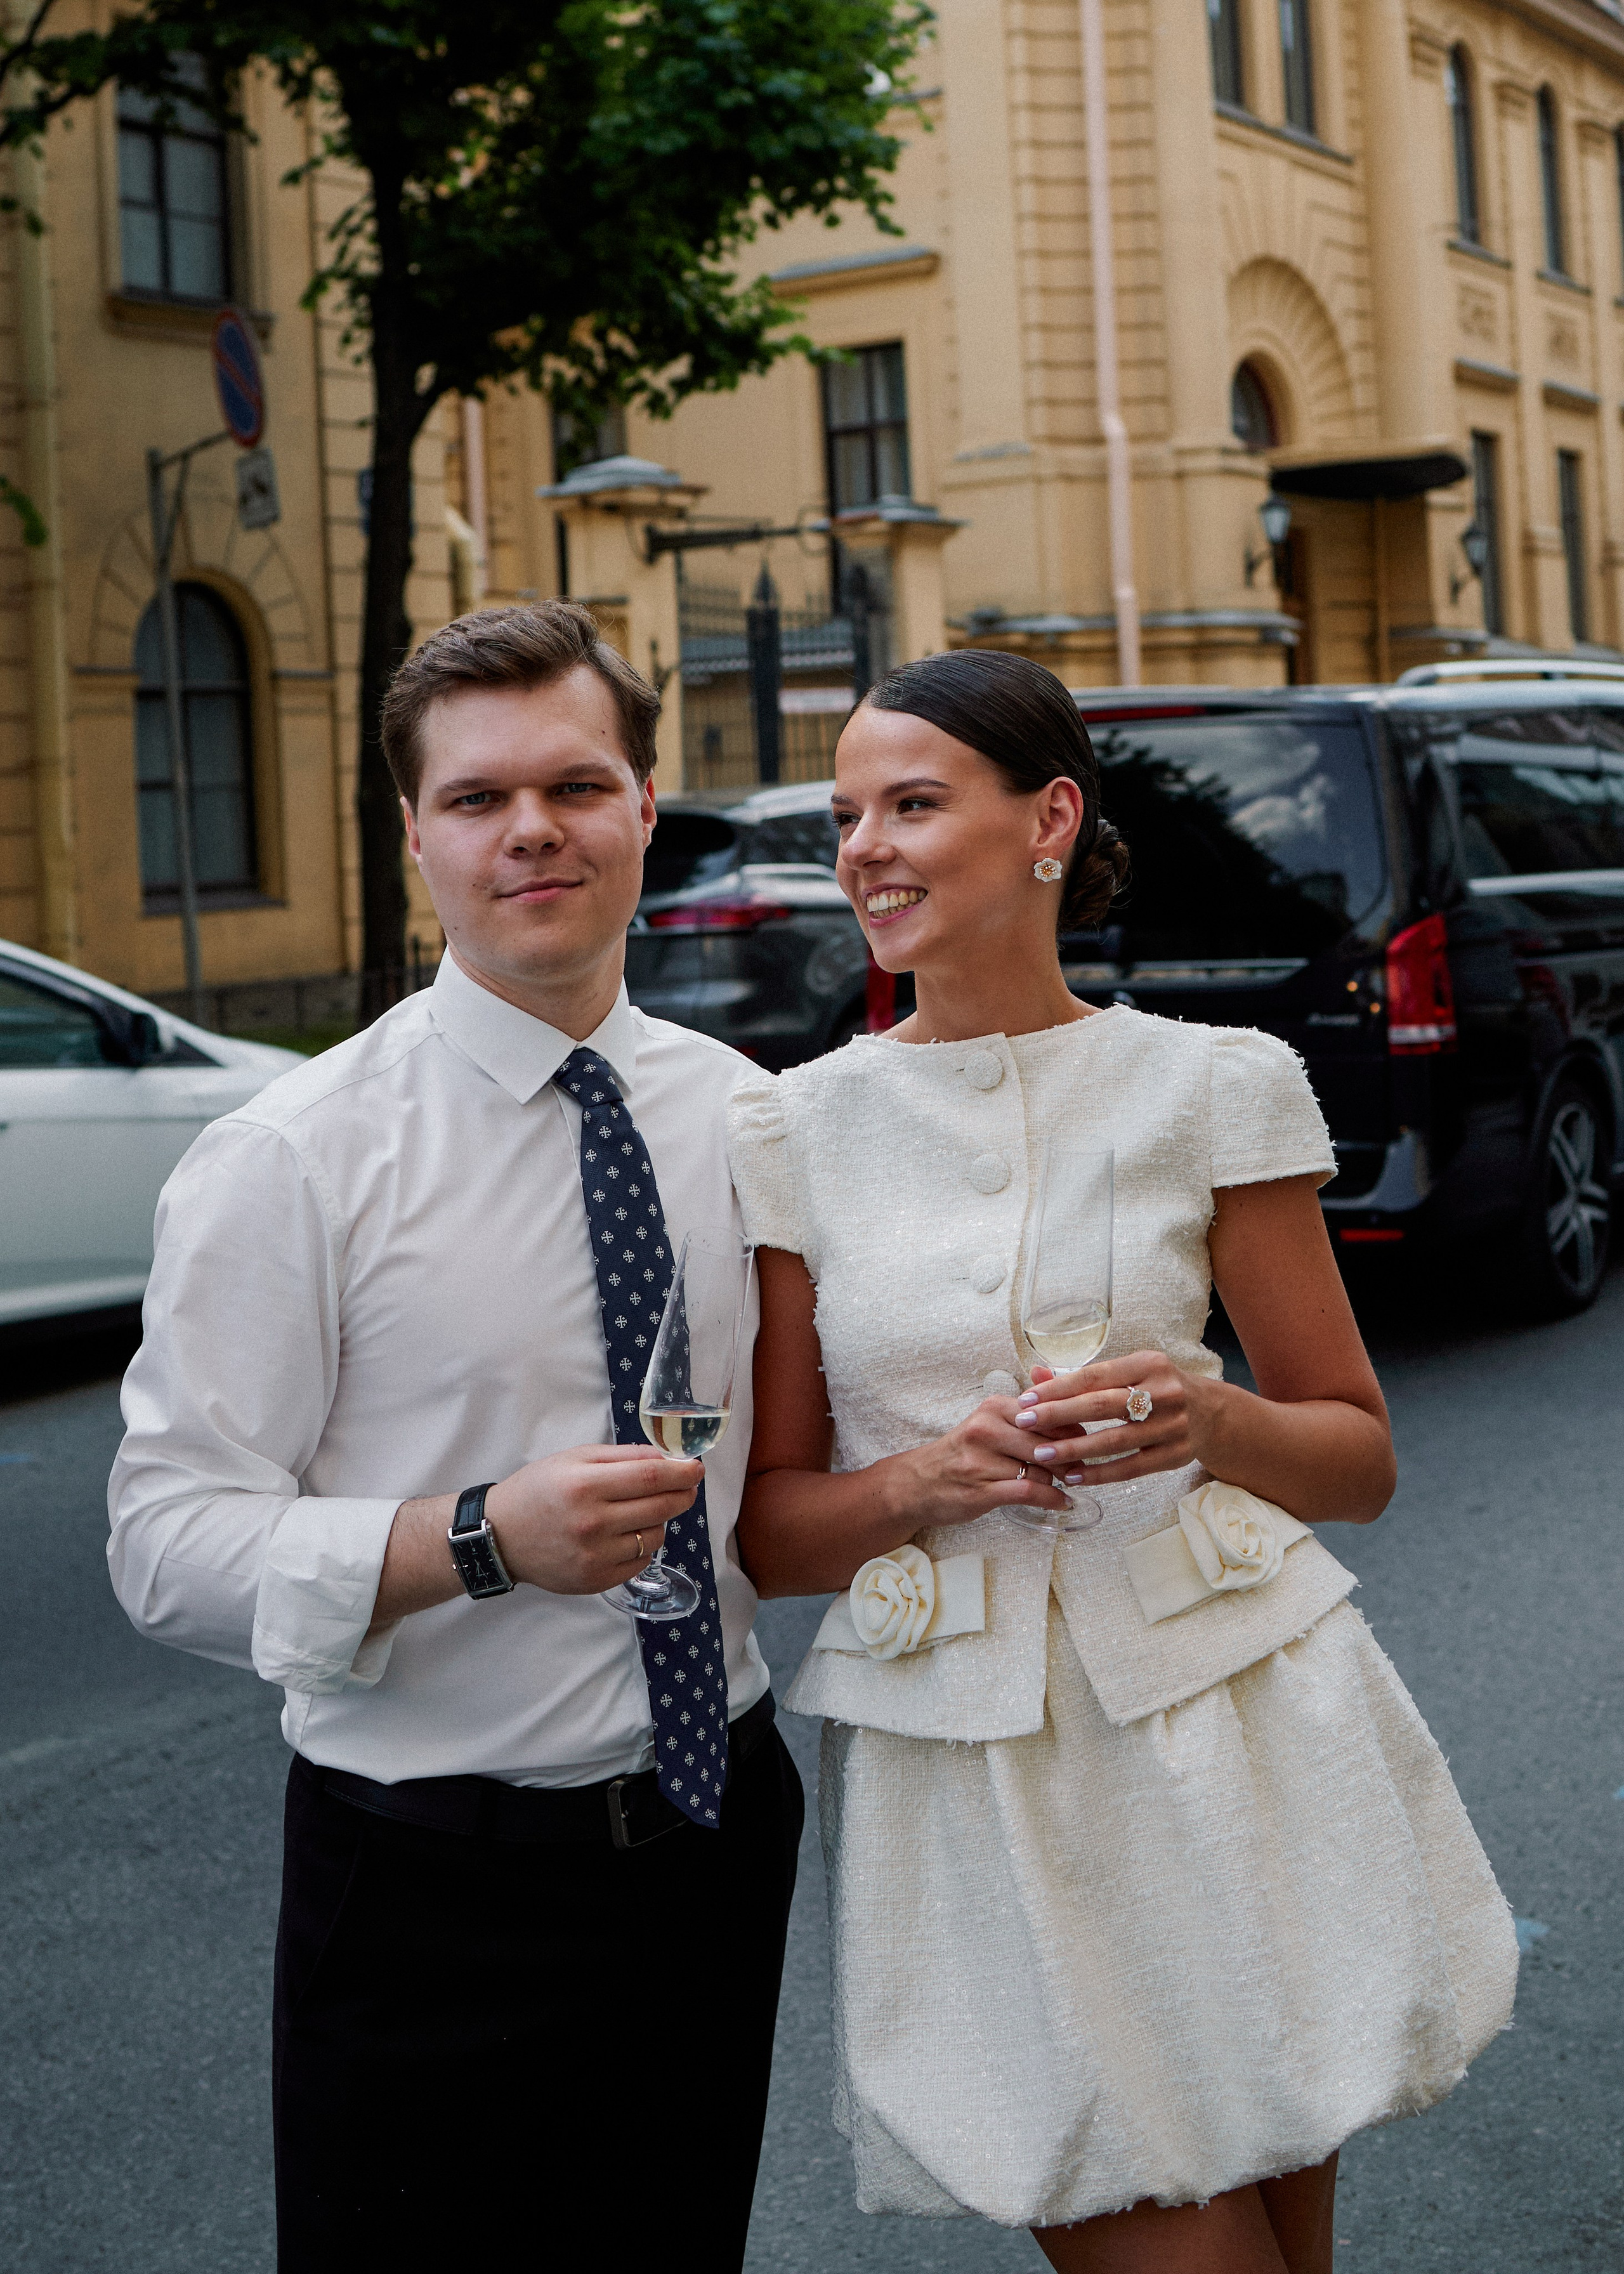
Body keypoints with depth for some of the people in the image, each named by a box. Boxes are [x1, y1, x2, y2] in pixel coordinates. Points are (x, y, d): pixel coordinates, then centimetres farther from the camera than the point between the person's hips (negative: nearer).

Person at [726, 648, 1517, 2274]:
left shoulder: (1214, 1085, 0)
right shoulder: (793, 1132, 2)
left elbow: (1359, 1457, 5)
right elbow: (764, 1526, 5)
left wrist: (1208, 1425, -16)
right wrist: (928, 1482, -15)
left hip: (1230, 1732, 1)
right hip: (960, 1762, 0)